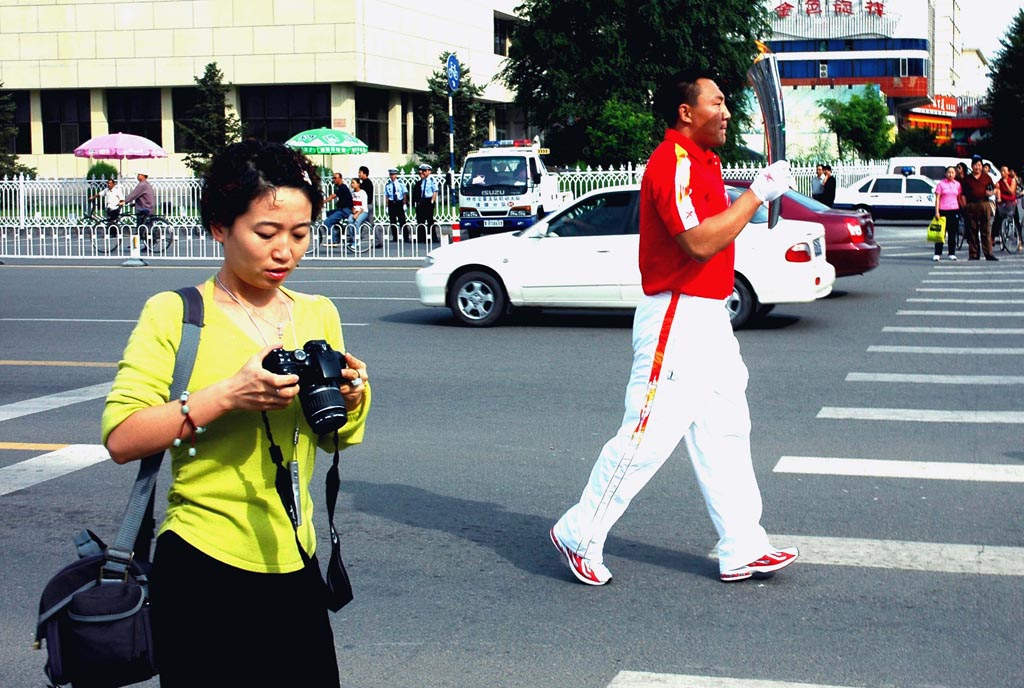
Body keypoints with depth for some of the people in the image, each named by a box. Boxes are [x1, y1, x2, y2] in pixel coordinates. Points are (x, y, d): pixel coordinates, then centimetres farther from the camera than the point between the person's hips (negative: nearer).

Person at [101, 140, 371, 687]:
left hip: (294, 563, 5)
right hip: (203, 566, -5)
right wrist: (228, 394, -25)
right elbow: (121, 439, -16)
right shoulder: (174, 313, -7)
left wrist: (351, 397, -6)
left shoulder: (318, 314, 8)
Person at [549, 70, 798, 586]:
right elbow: (700, 242, -26)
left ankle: (743, 549, 15)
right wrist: (758, 193, -21)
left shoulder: (704, 161, 17)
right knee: (647, 437, -5)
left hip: (709, 318, 10)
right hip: (675, 318, -10)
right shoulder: (672, 162, -16)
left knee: (725, 435, 10)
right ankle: (579, 536, 8)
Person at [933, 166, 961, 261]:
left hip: (954, 210, 3)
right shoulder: (941, 184, 1)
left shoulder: (957, 184, 10)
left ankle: (952, 253, 11)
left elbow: (959, 198, 16)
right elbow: (937, 198, -2)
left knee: (952, 233, 6)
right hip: (943, 210, -3)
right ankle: (937, 254, -3)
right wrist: (937, 211, -9)